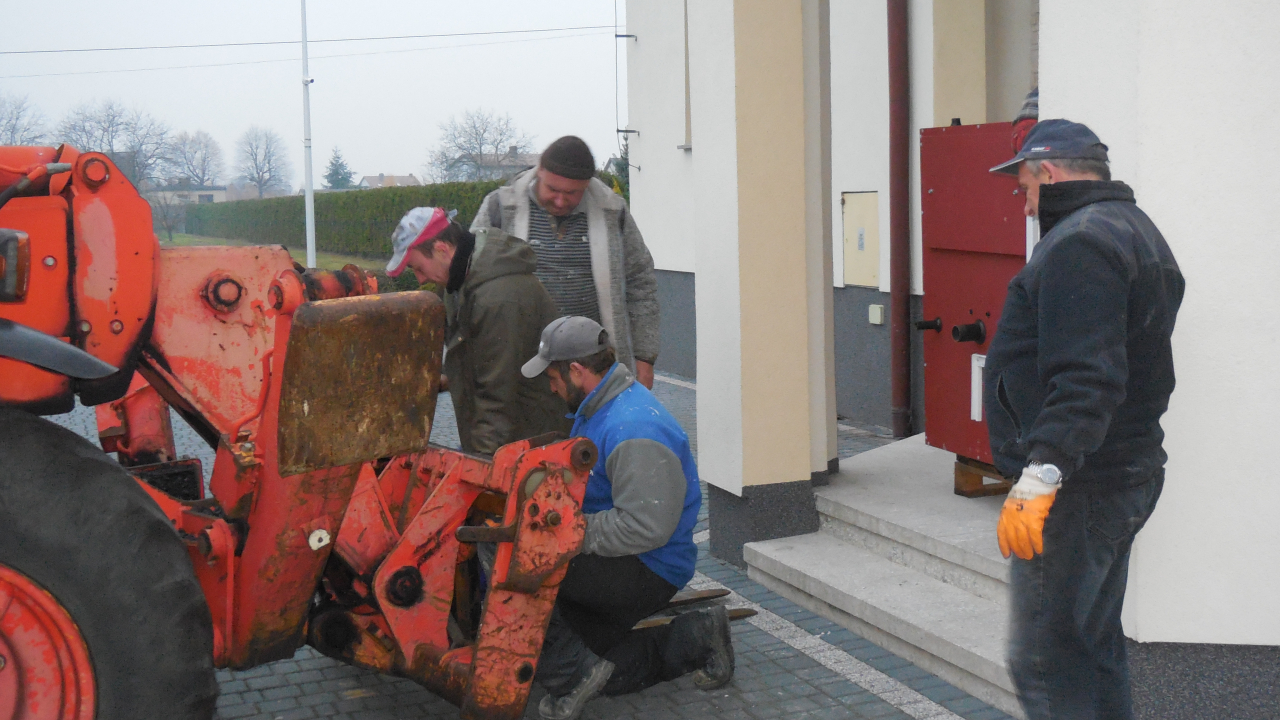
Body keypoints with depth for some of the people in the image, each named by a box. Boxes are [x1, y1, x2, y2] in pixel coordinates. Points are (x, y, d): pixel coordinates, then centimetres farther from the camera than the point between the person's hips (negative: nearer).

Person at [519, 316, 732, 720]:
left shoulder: (634, 432, -24)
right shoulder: (600, 407, 10)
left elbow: (645, 527, -30)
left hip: (647, 571, -10)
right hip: (618, 565, 10)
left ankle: (574, 674, -14)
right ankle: (692, 642, 12)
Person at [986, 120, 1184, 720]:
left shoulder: (1080, 243, -16)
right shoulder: (1137, 230, 19)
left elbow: (1086, 380, -28)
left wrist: (1041, 476, -33)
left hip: (1081, 486, -11)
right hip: (1131, 473, 11)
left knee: (1044, 663, -7)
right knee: (1096, 648, 19)